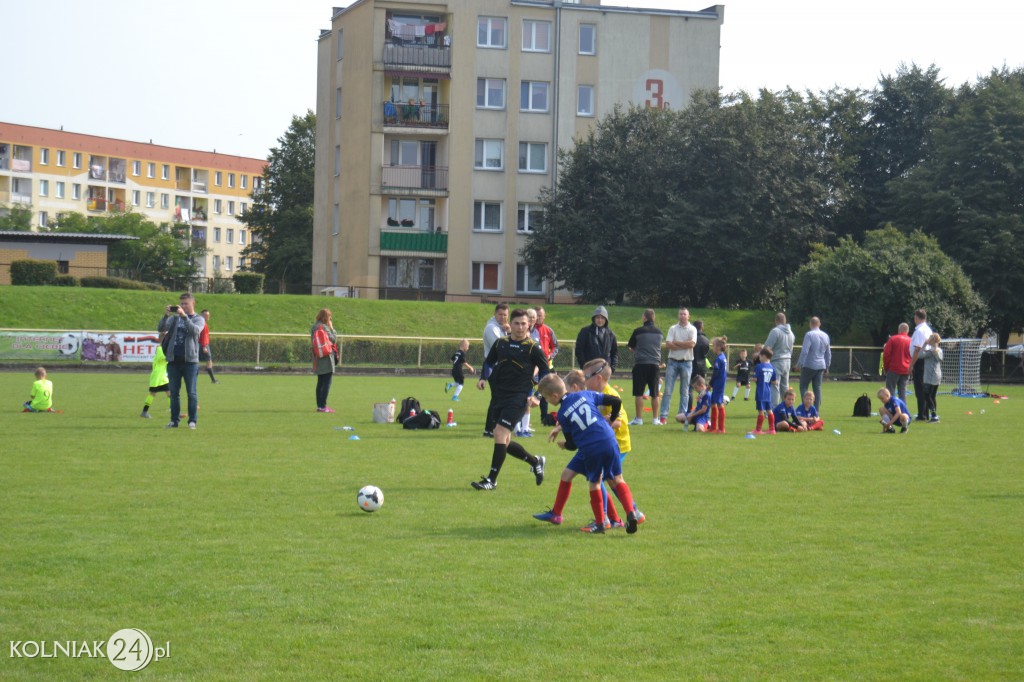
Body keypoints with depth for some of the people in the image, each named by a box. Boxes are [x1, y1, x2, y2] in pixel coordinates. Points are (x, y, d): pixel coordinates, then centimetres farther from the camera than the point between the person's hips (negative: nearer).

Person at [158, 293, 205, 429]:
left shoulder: (199, 319, 5)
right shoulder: (174, 318, 12)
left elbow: (195, 330, -16)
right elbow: (160, 329, 0)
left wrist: (184, 316, -23)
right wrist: (166, 315, -16)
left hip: (190, 360, -3)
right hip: (173, 360, 3)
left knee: (191, 392, -1)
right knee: (174, 392, 6)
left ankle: (193, 420, 4)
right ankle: (174, 420, 12)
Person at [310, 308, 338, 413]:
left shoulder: (314, 327, 10)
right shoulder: (324, 327, -15)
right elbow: (333, 339, -11)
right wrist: (332, 328, -2)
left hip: (318, 360, 9)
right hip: (327, 358, -9)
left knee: (320, 383, 14)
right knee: (327, 382, -6)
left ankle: (319, 405, 16)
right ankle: (323, 406, -8)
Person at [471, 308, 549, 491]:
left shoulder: (533, 348, -4)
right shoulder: (500, 343, 9)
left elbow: (545, 372, 3)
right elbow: (489, 361, 23)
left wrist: (537, 396, -5)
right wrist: (483, 378, 5)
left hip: (518, 398, -6)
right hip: (498, 396, 6)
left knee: (500, 434, -17)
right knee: (504, 443, 9)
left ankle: (491, 480, -10)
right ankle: (535, 462, 33)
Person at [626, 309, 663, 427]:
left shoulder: (638, 331, -6)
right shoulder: (659, 332, 8)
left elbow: (631, 346, 5)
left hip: (641, 364, -4)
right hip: (655, 364, 4)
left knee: (638, 393, 0)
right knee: (654, 394, 9)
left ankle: (639, 419, -3)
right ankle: (656, 418, 10)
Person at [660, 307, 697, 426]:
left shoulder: (692, 329, 2)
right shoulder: (673, 328, 6)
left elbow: (692, 344, -13)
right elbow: (668, 345, -6)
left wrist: (676, 343, -7)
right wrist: (684, 345, -9)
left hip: (686, 362, -1)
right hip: (673, 361, 1)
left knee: (685, 391, 4)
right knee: (668, 390, -4)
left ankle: (682, 415, 7)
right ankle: (663, 416, -6)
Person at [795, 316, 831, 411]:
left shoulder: (809, 335, -12)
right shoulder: (825, 336, 9)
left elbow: (804, 351, -19)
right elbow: (828, 354, 15)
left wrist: (799, 364, -14)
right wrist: (827, 367, 23)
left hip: (809, 365, -6)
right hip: (821, 366, 6)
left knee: (803, 387, 4)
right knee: (817, 388, 9)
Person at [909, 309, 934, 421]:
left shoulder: (919, 331, -16)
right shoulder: (928, 330, 13)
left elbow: (917, 349, -21)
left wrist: (911, 364, -17)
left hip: (919, 361, -9)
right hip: (926, 361, 9)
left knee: (919, 390, -6)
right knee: (924, 389, 14)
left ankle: (922, 415, -6)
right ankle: (925, 414, 18)